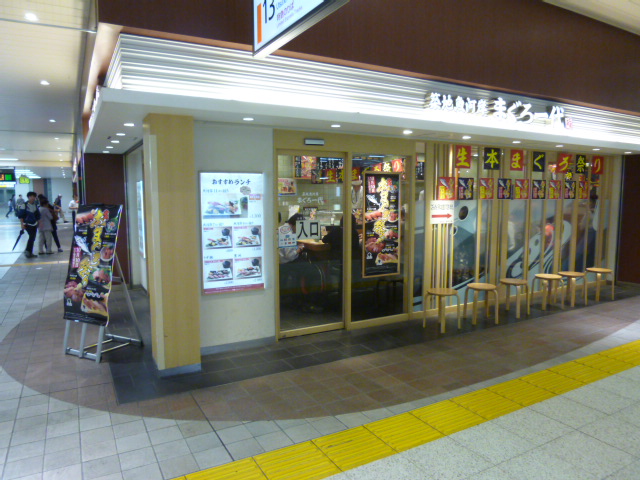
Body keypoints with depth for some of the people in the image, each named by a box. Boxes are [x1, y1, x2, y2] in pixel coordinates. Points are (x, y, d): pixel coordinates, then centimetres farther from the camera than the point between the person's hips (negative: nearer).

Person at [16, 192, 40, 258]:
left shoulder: (35, 205, 10)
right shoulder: (24, 205, -10)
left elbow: (38, 215, 17)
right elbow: (20, 215, -10)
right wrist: (22, 224, -14)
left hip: (34, 224, 7)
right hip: (27, 224, -7)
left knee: (32, 238, 7)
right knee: (32, 237, -17)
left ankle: (30, 253, 14)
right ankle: (27, 251, -5)